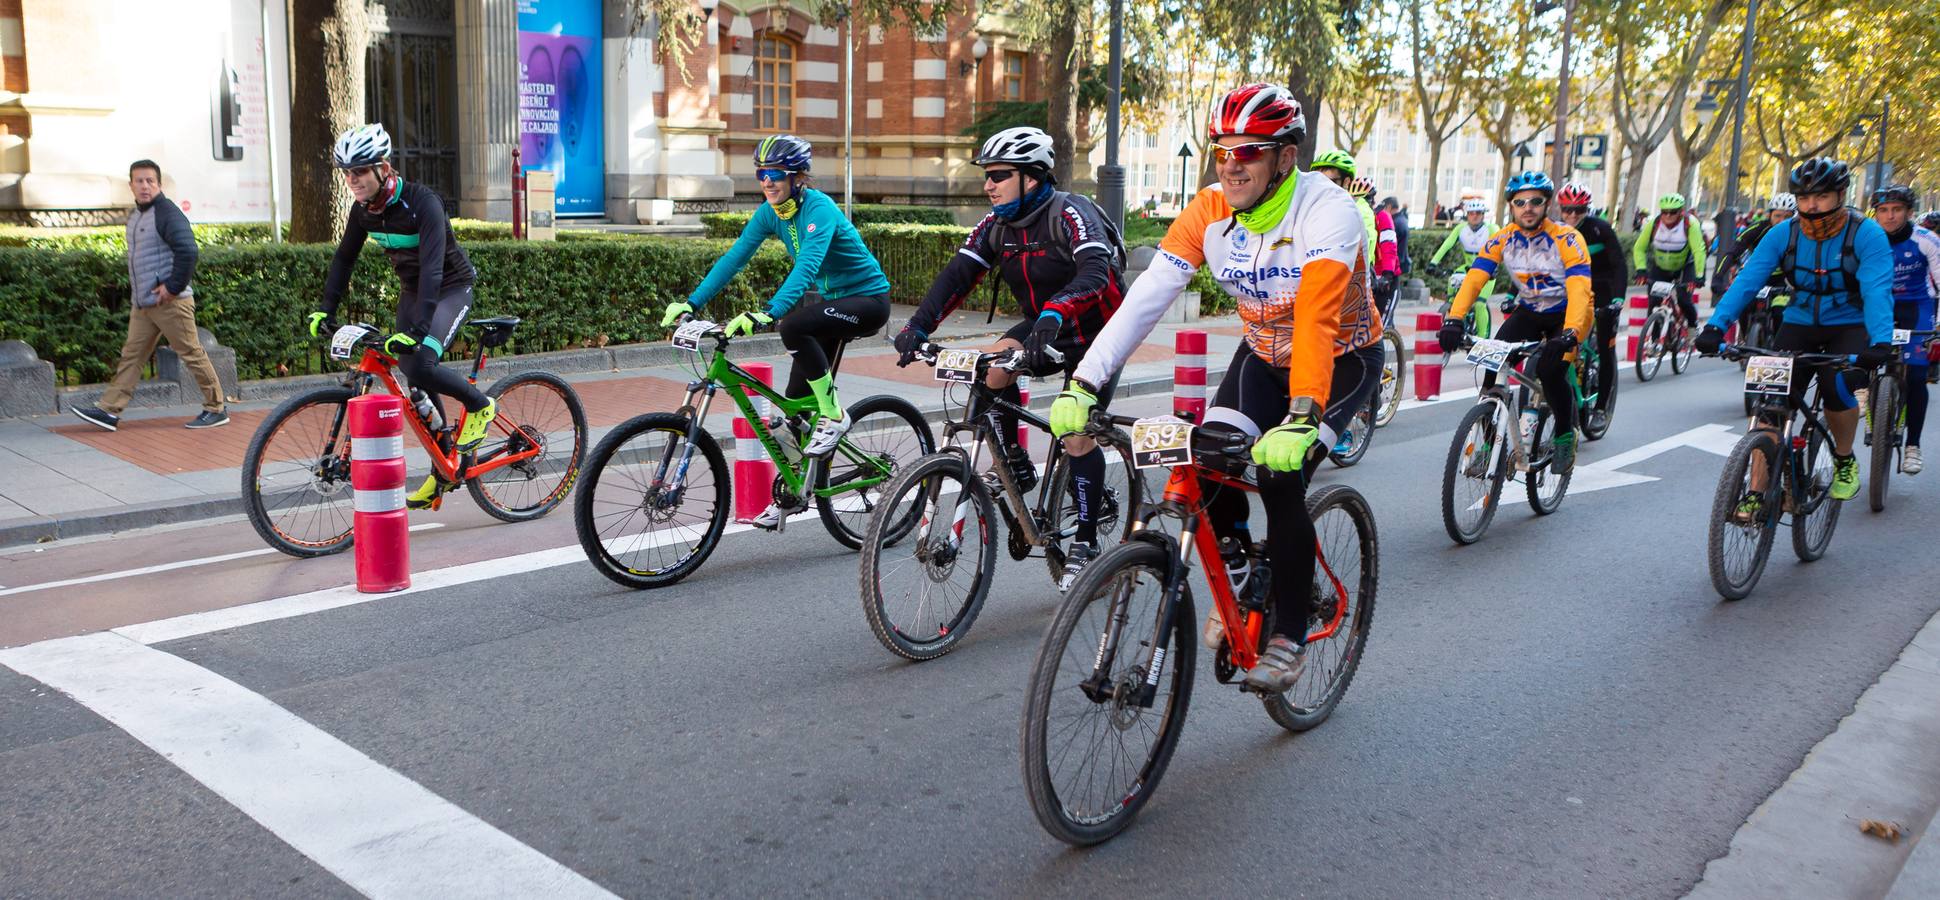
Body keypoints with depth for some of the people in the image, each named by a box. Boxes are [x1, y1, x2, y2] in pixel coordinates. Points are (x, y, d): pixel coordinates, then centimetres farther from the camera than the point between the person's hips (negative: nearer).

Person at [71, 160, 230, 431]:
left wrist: (173, 287, -21)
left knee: (192, 353, -3)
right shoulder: (135, 216, 17)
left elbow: (187, 251, -24)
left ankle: (217, 409, 5)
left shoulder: (167, 213, -12)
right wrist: (135, 291, 18)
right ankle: (109, 410, 8)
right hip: (141, 304, 9)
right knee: (131, 355, 7)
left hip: (170, 302, -9)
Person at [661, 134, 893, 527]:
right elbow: (734, 257, -5)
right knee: (795, 401, 3)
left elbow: (807, 266, -39)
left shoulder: (819, 208, -24)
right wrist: (692, 303, -15)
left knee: (793, 328, -34)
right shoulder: (769, 212, -2)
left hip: (868, 299, -8)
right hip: (830, 298, 8)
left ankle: (834, 417, -17)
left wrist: (768, 313, -51)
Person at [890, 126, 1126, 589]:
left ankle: (1086, 542, 4)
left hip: (1096, 333, -6)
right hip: (1044, 330, 6)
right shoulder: (996, 224, -3)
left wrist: (1054, 313, -58)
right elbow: (958, 273, -12)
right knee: (994, 365, -23)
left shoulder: (1070, 213, -23)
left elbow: (1095, 274, -40)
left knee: (1077, 437, -11)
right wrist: (918, 325, -27)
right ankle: (1015, 464, -4)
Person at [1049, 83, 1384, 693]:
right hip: (1262, 354, 5)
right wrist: (1083, 385, -33)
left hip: (1343, 358, -4)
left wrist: (1301, 420, -56)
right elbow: (1146, 297, -24)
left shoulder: (1326, 212, -30)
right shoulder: (1209, 211, -16)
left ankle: (1290, 635, -4)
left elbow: (1316, 320, -43)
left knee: (1280, 479, -23)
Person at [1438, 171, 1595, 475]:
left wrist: (1569, 334, -51)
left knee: (1550, 370, -26)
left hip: (1567, 314, -4)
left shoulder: (1566, 239, -23)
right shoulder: (1502, 239, -12)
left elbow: (1580, 289, -34)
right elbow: (1474, 278, -23)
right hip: (1528, 312, 4)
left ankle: (1566, 437, 0)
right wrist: (1453, 319, -40)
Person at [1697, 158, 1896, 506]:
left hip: (1850, 328, -2)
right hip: (1799, 325, 3)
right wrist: (1716, 326, -32)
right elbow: (1747, 280, -17)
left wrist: (1880, 342, -43)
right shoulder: (1783, 234, -7)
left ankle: (1845, 461, 2)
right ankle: (1756, 493, -11)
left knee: (1836, 387, -29)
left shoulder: (1867, 234, -15)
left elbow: (1877, 291, -27)